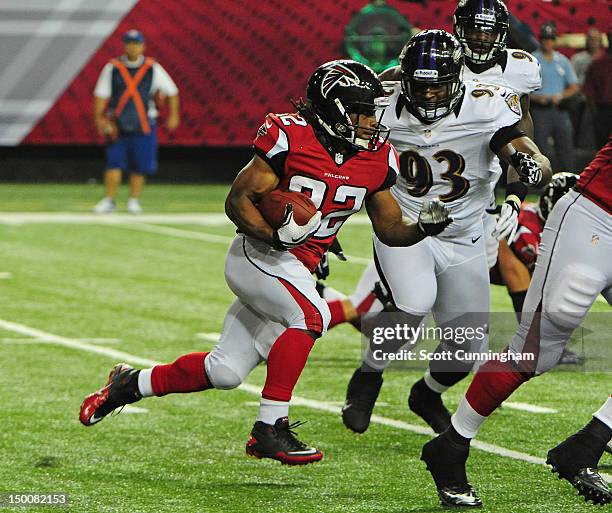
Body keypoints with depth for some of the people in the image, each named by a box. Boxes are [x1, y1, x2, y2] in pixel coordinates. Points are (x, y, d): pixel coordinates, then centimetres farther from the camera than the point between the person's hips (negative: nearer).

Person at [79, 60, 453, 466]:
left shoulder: (377, 160, 1)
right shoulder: (290, 138, -16)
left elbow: (390, 230, 9)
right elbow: (238, 201, -11)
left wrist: (424, 228, -12)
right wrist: (274, 234, -27)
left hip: (299, 272, 7)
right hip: (259, 256, -7)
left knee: (224, 373, 7)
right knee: (311, 316, -31)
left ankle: (129, 385, 29)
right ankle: (270, 428, -24)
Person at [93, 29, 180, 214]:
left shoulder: (153, 69, 3)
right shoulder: (112, 68, 4)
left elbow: (172, 91, 11)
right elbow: (101, 95, 1)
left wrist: (173, 116, 6)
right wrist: (98, 118, -9)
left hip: (143, 126, 0)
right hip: (116, 126, 0)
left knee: (140, 166, 3)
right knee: (114, 163, -6)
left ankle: (134, 201, 16)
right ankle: (109, 201, -1)